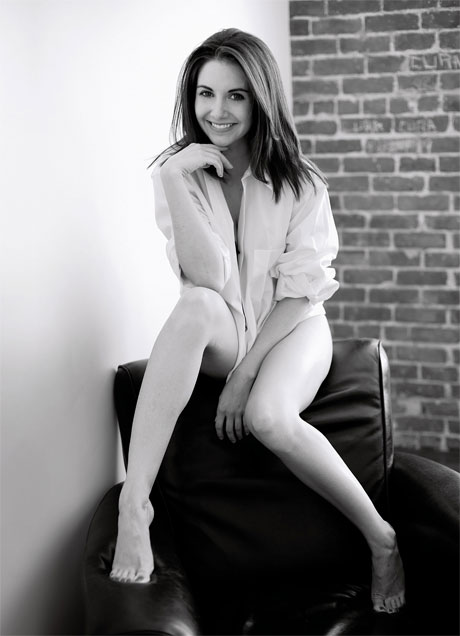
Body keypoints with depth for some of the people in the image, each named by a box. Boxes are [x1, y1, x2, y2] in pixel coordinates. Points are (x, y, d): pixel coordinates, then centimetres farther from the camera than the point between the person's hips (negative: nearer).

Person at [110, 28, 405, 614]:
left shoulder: (299, 184, -8)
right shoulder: (175, 173, -5)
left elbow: (302, 291, -10)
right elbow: (207, 277, -17)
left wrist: (245, 373, -18)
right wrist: (176, 181, -26)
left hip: (291, 329, -1)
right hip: (222, 335, 1)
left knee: (268, 416, -33)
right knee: (197, 306, -34)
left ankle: (381, 541, -11)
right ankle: (134, 502, -37)